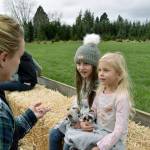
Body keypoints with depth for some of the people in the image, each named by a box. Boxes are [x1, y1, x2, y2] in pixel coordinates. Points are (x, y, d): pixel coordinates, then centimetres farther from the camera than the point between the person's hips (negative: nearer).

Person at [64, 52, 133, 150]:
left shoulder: (121, 98, -22)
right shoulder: (101, 91, -1)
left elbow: (119, 131, -23)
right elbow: (93, 111, 11)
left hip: (112, 139, -7)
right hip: (98, 131, 7)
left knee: (71, 137, -20)